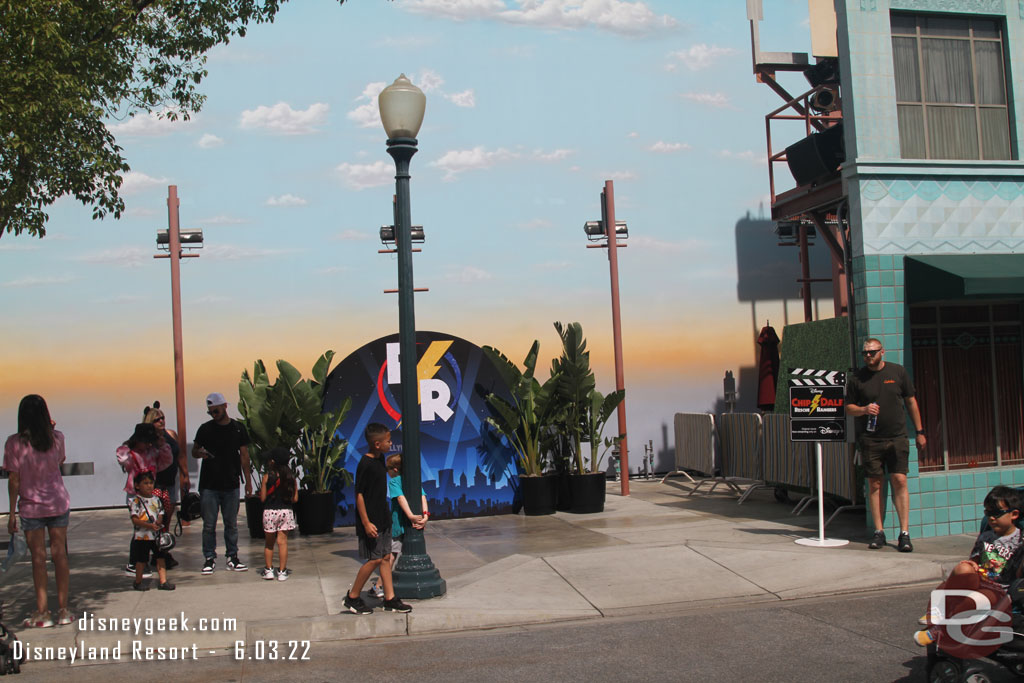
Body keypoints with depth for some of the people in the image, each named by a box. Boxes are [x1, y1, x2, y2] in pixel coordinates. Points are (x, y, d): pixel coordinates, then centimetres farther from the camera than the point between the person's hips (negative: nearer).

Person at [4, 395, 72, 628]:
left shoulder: (15, 442, -11)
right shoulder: (57, 438, -4)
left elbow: (14, 480, -9)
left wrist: (12, 512, -1)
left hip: (30, 507, -2)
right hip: (58, 504, 2)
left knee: (38, 557, 3)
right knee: (59, 554, 7)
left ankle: (42, 612, 6)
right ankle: (64, 610, 12)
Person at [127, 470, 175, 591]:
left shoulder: (156, 499, 8)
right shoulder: (135, 501, -8)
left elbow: (161, 514, 9)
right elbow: (135, 519, -15)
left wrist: (158, 522, -14)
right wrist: (149, 525, -25)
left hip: (156, 535, 5)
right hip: (141, 536, -4)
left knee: (161, 557, 2)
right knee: (141, 560, 5)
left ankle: (163, 581, 5)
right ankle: (138, 582, 22)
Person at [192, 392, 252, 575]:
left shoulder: (238, 428, 6)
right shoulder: (205, 428, 4)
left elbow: (244, 455, 9)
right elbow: (194, 451, 12)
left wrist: (248, 481, 6)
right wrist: (200, 453, -13)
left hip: (231, 485, 1)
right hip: (209, 485, 0)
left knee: (231, 524, 5)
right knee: (209, 524, 1)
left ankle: (232, 557, 14)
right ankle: (209, 559, 10)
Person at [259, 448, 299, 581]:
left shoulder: (267, 477, -5)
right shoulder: (291, 478, 1)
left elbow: (263, 498, -5)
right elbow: (295, 499, 1)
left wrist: (260, 492, 17)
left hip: (270, 511, -1)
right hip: (286, 511, 1)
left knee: (269, 542, 12)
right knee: (282, 541, 3)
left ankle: (268, 569, 16)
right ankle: (282, 571, 3)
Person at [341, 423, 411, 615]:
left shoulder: (380, 459, 8)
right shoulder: (365, 464, -19)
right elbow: (359, 495, -18)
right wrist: (366, 523, -20)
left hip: (383, 519, 9)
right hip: (371, 522, -9)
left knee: (386, 557, 9)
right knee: (375, 559, -4)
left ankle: (390, 599, 13)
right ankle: (352, 598, 9)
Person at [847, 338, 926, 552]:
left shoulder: (898, 372, 5)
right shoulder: (857, 378, 4)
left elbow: (911, 401, 11)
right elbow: (849, 407, 10)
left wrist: (920, 431, 10)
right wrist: (863, 410, -13)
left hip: (897, 437, 0)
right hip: (870, 439, 0)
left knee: (900, 481, -7)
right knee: (875, 484, 1)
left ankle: (904, 533, -3)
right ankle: (878, 532, 8)